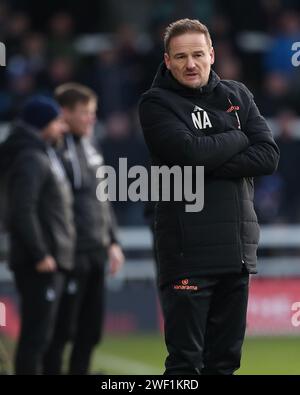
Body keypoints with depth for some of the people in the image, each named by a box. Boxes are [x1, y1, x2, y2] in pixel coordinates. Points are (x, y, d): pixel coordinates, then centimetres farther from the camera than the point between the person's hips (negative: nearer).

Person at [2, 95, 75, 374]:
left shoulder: (45, 156, 20)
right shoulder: (31, 160, -13)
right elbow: (23, 210, -22)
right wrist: (40, 254, -22)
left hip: (51, 262, 10)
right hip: (39, 265, -10)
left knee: (39, 333, 13)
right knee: (37, 333, -10)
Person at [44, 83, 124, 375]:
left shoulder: (88, 147, 16)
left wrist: (112, 241, 19)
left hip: (96, 252, 9)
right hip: (71, 255, -9)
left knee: (90, 330, 11)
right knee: (62, 330, -5)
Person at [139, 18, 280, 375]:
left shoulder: (237, 96, 13)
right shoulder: (157, 103, -1)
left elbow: (268, 157, 0)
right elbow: (190, 151, -18)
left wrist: (209, 168, -12)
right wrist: (239, 139, -3)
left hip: (238, 248, 5)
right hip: (187, 249, -5)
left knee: (225, 358, 9)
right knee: (185, 360, -7)